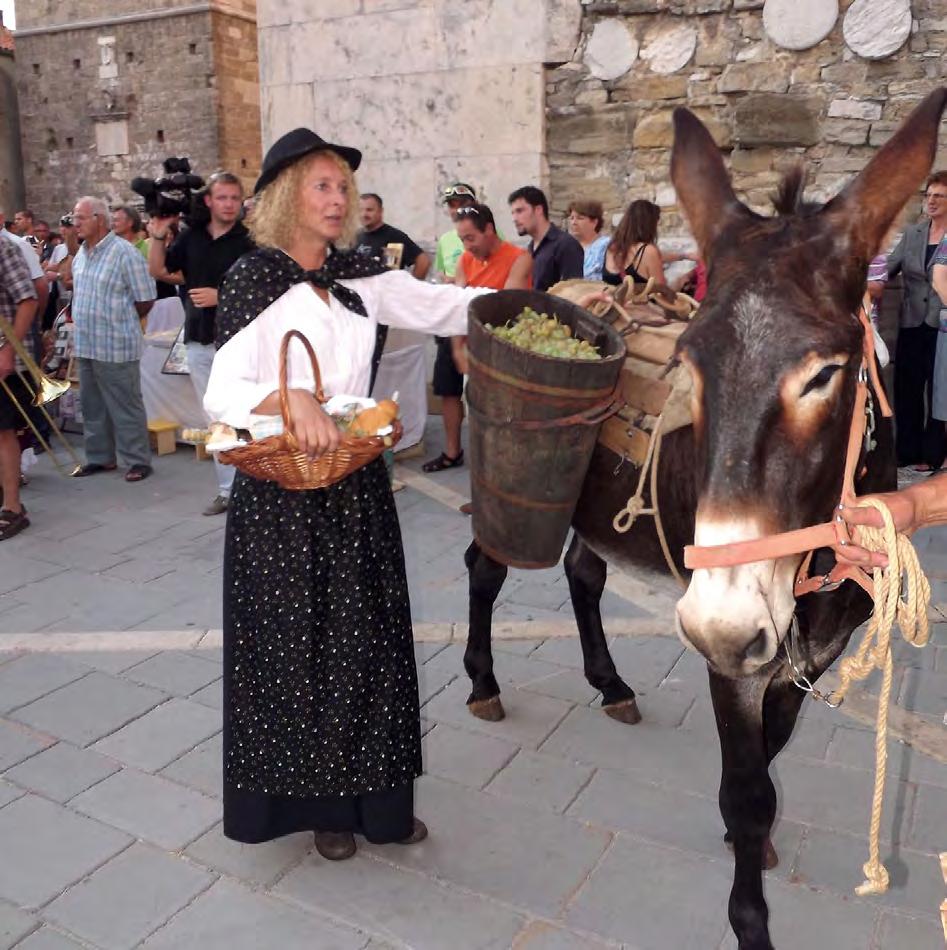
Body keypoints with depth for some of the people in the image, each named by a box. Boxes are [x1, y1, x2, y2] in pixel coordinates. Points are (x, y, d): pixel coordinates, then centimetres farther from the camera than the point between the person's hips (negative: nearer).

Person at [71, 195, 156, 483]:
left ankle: (138, 461, 10)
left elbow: (145, 300, -11)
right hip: (85, 346, 8)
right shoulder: (81, 254, 11)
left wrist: (120, 323, 0)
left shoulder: (125, 253, -13)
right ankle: (100, 457, 27)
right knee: (92, 406, 15)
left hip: (116, 347, -8)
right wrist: (80, 319, 14)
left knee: (126, 408, 0)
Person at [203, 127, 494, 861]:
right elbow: (223, 392, -15)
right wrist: (292, 400, -34)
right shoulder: (254, 280, -7)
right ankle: (317, 799, 24)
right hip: (282, 488, -4)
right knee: (297, 643, 5)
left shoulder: (359, 276, 7)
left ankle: (375, 795, 26)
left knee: (369, 640, 10)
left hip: (357, 482, 5)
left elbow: (443, 306, 4)